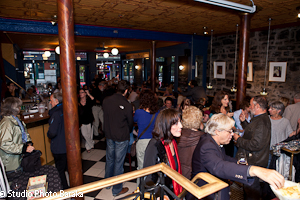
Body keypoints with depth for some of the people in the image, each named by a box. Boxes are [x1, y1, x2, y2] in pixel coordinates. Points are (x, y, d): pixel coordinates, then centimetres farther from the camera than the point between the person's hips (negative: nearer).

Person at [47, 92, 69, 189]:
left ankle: (65, 189, 22)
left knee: (60, 170, 11)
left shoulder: (56, 114, -22)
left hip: (59, 148, -7)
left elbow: (52, 132, -26)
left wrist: (48, 135, -5)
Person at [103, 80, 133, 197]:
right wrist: (128, 132, 13)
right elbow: (130, 122, -6)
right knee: (118, 162, 7)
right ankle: (117, 189, 23)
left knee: (109, 159, 22)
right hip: (121, 137, -5)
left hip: (109, 135, 5)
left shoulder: (106, 101, -6)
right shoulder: (127, 105, -20)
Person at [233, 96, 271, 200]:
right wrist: (244, 121, 11)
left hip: (254, 162, -10)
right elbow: (251, 132, 21)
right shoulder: (259, 118, 8)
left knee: (251, 188, 6)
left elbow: (255, 145, -31)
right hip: (250, 159, 10)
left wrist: (238, 139, -19)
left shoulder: (262, 122, -26)